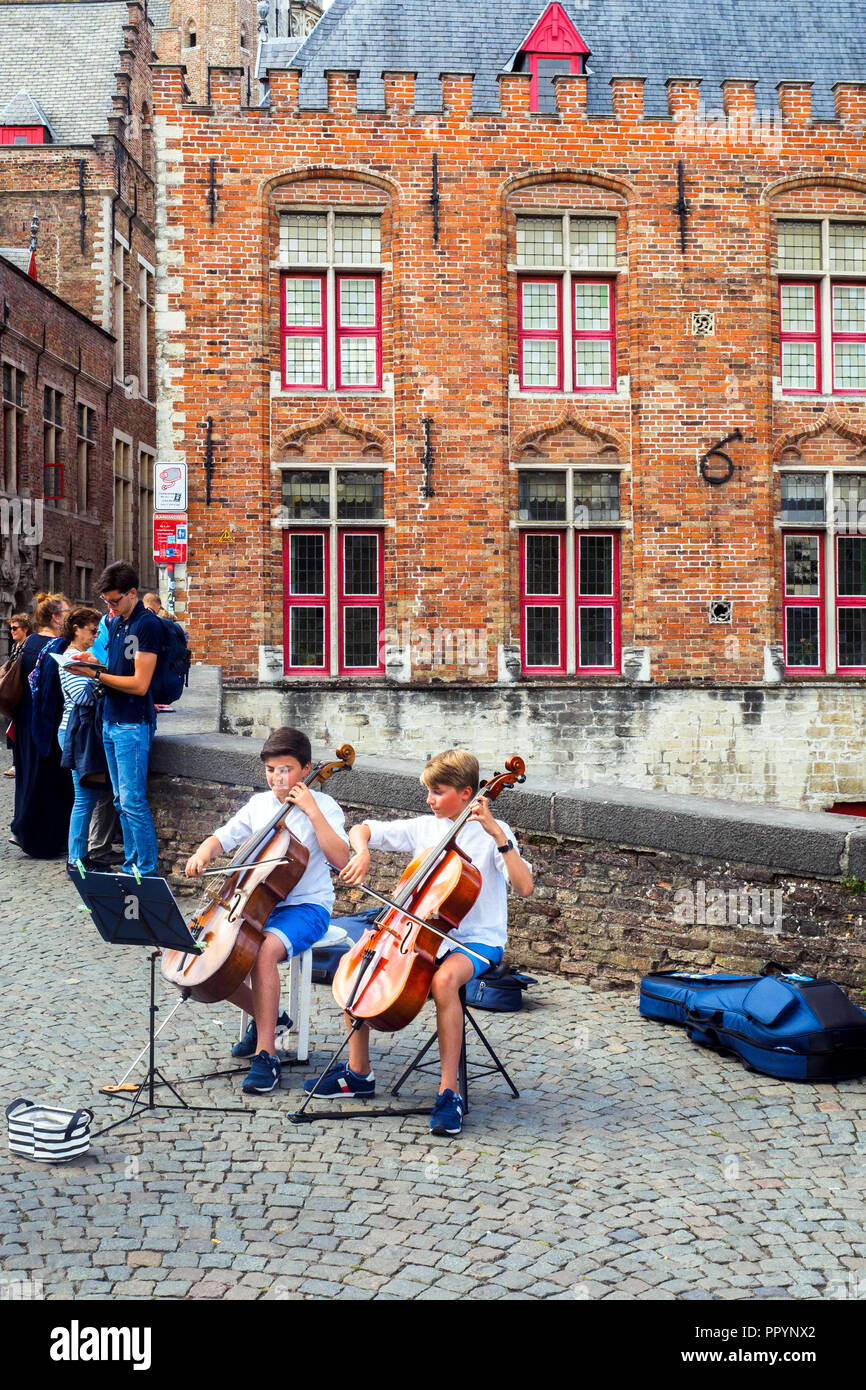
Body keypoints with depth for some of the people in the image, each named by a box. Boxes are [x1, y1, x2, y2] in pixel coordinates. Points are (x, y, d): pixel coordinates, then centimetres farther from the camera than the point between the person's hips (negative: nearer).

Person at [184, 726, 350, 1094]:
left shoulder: (322, 805, -3)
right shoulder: (259, 805, 11)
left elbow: (340, 858, -17)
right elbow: (223, 837, 17)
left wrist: (313, 811, -19)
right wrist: (203, 853, -5)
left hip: (305, 907, -6)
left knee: (265, 949, -35)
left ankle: (266, 1054, -26)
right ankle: (264, 1016, 12)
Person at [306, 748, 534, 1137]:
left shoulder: (491, 834, -8)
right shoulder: (422, 828, 7)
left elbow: (524, 887, -22)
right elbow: (361, 829, 11)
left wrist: (499, 836, -29)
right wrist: (362, 853, -11)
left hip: (478, 940, -6)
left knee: (444, 979, -38)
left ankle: (449, 1091, -27)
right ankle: (358, 1072, 5)